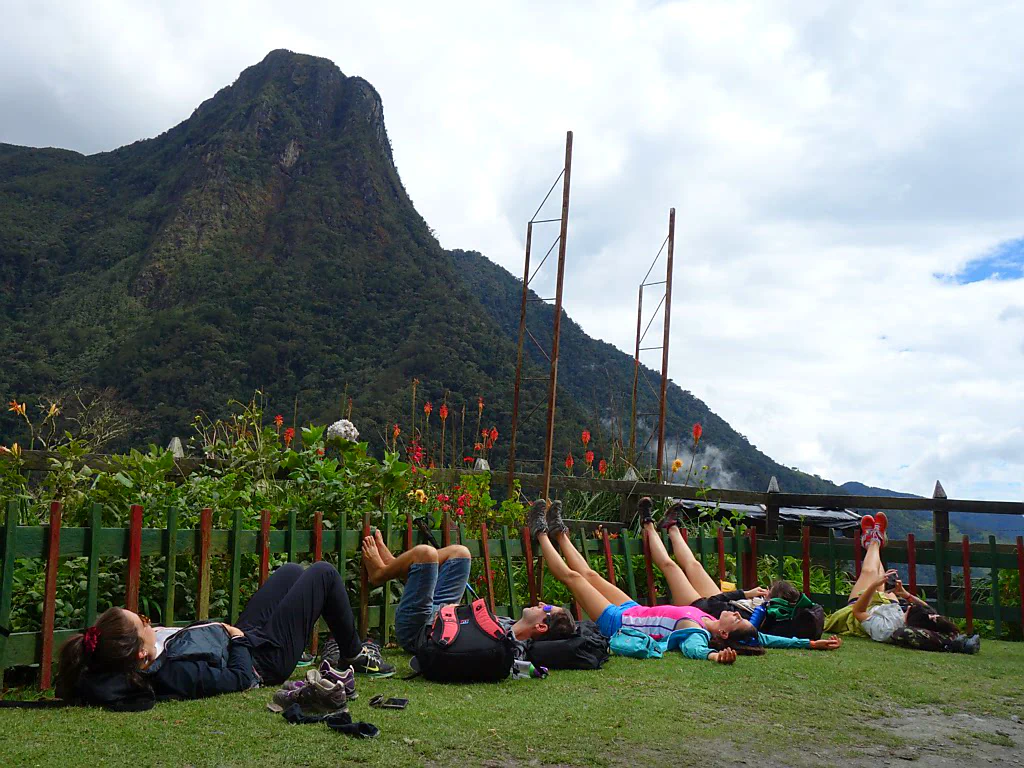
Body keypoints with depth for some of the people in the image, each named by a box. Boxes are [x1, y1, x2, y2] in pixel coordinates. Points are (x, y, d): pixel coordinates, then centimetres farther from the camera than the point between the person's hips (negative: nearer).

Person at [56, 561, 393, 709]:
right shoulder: (176, 670, -43)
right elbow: (240, 678, -28)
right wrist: (238, 636, -17)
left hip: (246, 635, 8)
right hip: (267, 654, -8)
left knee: (291, 570, 26)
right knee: (323, 572, 4)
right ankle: (356, 654, 27)